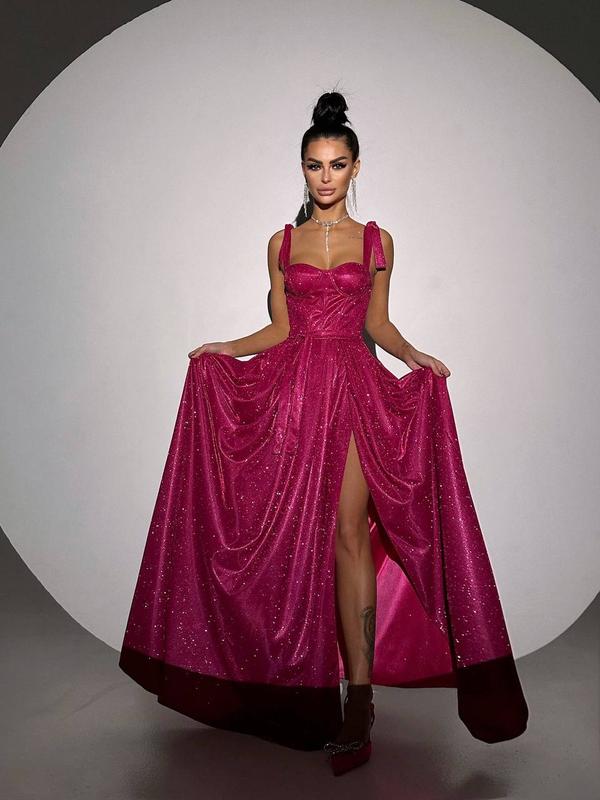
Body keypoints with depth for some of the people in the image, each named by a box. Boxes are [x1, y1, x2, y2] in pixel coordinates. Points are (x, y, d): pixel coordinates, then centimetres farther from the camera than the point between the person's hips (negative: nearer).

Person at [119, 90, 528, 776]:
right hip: (293, 386, 2)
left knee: (349, 530, -11)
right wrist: (220, 351, 2)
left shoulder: (376, 241, 10)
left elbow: (377, 323, 13)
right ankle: (307, 673, 16)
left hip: (354, 386, -2)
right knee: (297, 530, 1)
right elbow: (280, 328, 14)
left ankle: (359, 696, -10)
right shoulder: (282, 243, 12)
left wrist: (415, 356, -4)